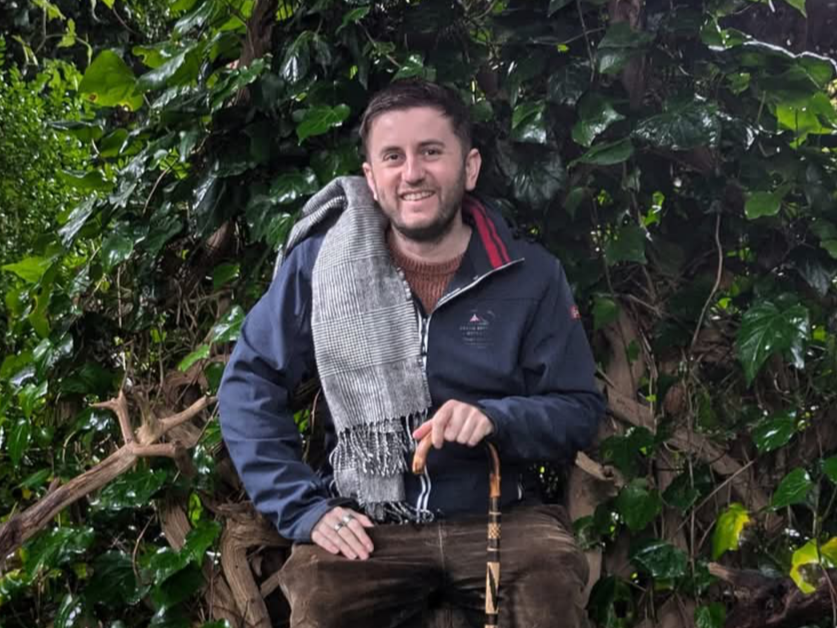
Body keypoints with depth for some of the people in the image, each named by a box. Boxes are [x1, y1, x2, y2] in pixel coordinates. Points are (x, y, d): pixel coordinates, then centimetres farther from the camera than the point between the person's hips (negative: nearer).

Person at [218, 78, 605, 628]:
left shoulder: (532, 276, 2)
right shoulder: (319, 263, 0)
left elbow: (581, 409, 4)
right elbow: (250, 383, 4)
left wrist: (495, 419, -16)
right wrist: (301, 505, -5)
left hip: (501, 516, 1)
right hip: (366, 524, 0)